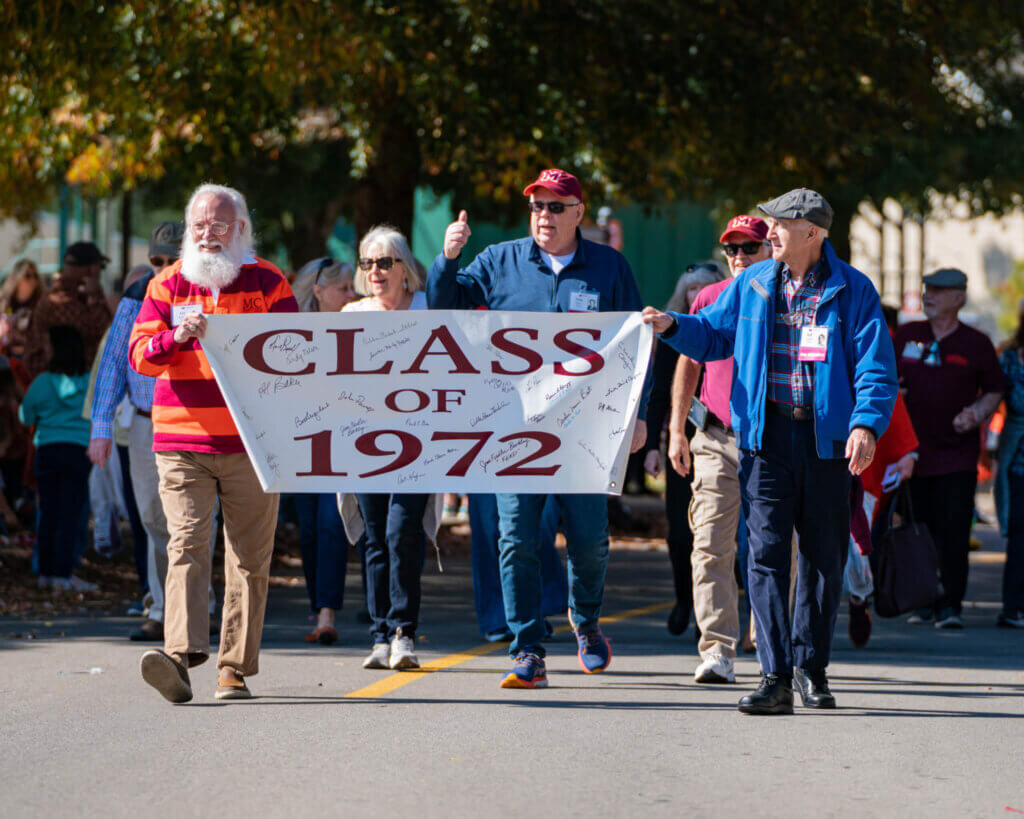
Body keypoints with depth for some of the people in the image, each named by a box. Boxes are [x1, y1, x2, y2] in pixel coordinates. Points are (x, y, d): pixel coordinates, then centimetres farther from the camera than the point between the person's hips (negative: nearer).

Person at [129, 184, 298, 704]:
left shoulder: (268, 284, 8)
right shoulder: (168, 285, 11)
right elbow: (139, 353, 1)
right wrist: (177, 336, -18)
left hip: (251, 444, 0)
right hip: (181, 441, 0)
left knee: (250, 557, 2)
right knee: (186, 543, -15)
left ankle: (235, 669, 8)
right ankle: (180, 656, -28)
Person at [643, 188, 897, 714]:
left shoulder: (852, 291, -1)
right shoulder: (751, 285, 8)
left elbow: (876, 368, -6)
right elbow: (714, 333, 20)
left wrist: (866, 425, -20)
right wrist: (672, 325, 0)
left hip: (826, 439, -1)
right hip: (766, 437, 1)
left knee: (823, 556, 8)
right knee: (767, 552, -8)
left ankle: (811, 666, 24)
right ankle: (775, 677, -10)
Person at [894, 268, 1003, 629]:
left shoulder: (976, 344, 4)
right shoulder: (905, 336, 10)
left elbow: (994, 391, 10)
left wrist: (976, 413, -9)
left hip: (957, 454, -2)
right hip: (912, 451, 2)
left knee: (953, 532, -9)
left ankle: (950, 603, -7)